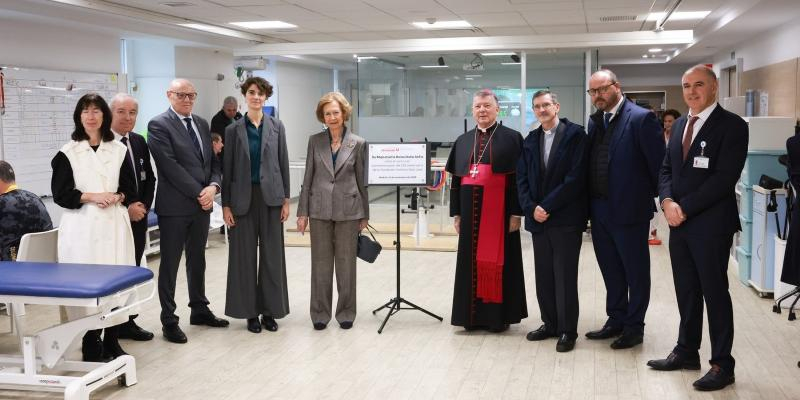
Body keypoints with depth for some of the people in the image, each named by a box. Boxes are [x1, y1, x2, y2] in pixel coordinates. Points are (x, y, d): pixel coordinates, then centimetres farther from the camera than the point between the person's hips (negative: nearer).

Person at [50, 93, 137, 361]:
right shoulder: (68, 152, 5)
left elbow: (130, 190, 12)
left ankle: (112, 341, 11)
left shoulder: (119, 150, 11)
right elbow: (60, 193, 0)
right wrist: (91, 197, -12)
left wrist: (117, 197, -9)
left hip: (114, 224, 2)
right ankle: (90, 343, 8)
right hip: (82, 226, -2)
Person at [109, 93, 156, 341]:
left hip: (138, 218, 6)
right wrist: (125, 208, -15)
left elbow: (149, 178, 15)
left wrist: (143, 206, 0)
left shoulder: (139, 142, 10)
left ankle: (128, 321, 20)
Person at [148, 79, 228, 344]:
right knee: (170, 264, 3)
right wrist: (199, 193, -16)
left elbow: (213, 161, 12)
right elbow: (170, 165, -16)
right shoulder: (159, 125, -9)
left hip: (202, 204, 7)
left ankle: (200, 310, 29)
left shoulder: (201, 124, 13)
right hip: (174, 206, -6)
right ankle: (169, 320, 11)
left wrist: (213, 187, -7)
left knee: (197, 260, 17)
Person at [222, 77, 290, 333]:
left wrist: (286, 199, 0)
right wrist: (225, 204, -2)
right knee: (245, 255, 3)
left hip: (270, 196, 1)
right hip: (243, 198, 0)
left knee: (272, 254, 4)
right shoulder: (233, 130, 3)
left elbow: (283, 164, 5)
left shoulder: (276, 127, 5)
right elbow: (227, 169, 2)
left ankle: (270, 310, 14)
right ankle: (250, 311, 13)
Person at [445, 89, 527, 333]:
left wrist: (516, 212, -12)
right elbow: (456, 179, 13)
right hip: (471, 209, 4)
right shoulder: (463, 141, 12)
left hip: (499, 209, -4)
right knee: (471, 262, 7)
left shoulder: (512, 138, -2)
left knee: (497, 260, 1)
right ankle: (473, 314, 16)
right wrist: (456, 212, 8)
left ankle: (499, 315, 10)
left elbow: (519, 178, -6)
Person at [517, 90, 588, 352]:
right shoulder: (531, 140, 13)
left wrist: (547, 206, -14)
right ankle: (550, 324, 23)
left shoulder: (575, 135, -5)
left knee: (565, 276, -2)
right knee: (543, 275, 10)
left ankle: (568, 330, 9)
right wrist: (531, 208, -6)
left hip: (566, 218, -5)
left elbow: (575, 178, -13)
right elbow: (522, 179, 10)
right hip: (538, 218, 5)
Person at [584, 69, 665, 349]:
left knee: (636, 272, 7)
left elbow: (658, 163, -12)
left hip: (629, 209, -7)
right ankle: (616, 321, 31)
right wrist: (591, 203, 6)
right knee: (611, 271, 17)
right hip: (600, 210, 7)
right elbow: (591, 162, 11)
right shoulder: (594, 121, 10)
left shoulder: (641, 118, -12)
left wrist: (658, 198, -8)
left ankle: (634, 327, 19)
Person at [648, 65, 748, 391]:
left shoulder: (732, 126, -8)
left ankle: (722, 364, 10)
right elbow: (667, 169, 14)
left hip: (711, 224, -6)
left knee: (715, 292, 0)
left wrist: (685, 208, -17)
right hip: (680, 222, 7)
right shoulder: (680, 125, 14)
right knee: (686, 291, 14)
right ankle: (686, 352, 27)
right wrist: (667, 201, -6)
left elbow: (724, 178, -17)